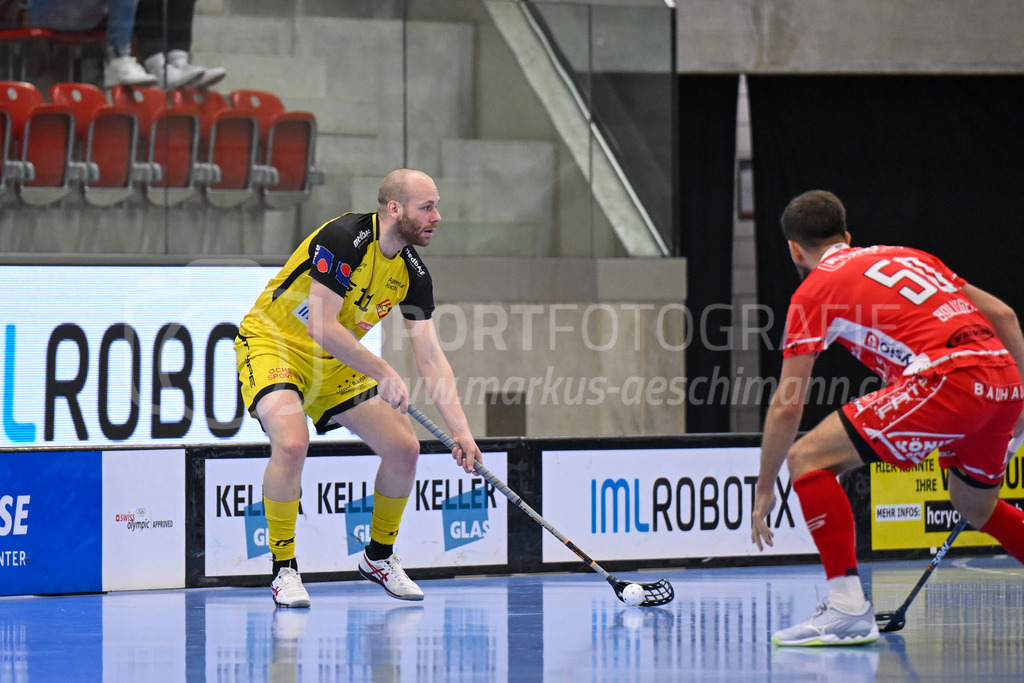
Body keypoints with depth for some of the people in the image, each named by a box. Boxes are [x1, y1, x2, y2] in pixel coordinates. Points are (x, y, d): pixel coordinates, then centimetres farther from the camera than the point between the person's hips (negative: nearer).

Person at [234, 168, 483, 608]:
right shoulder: (344, 239, -26)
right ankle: (284, 570, -16)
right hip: (272, 343, -7)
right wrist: (382, 373, -28)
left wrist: (460, 430, -10)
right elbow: (320, 325, -30)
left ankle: (379, 557, 24)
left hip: (336, 363, 7)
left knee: (404, 448, -1)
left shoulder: (412, 274, -4)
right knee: (292, 441, -32)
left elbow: (430, 358, -2)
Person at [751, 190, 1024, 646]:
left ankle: (848, 610, -9)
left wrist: (764, 490, 16)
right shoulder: (907, 256, 28)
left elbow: (787, 405, 8)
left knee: (808, 457, -1)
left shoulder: (815, 289, 10)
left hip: (946, 380, -7)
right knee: (976, 508, 32)